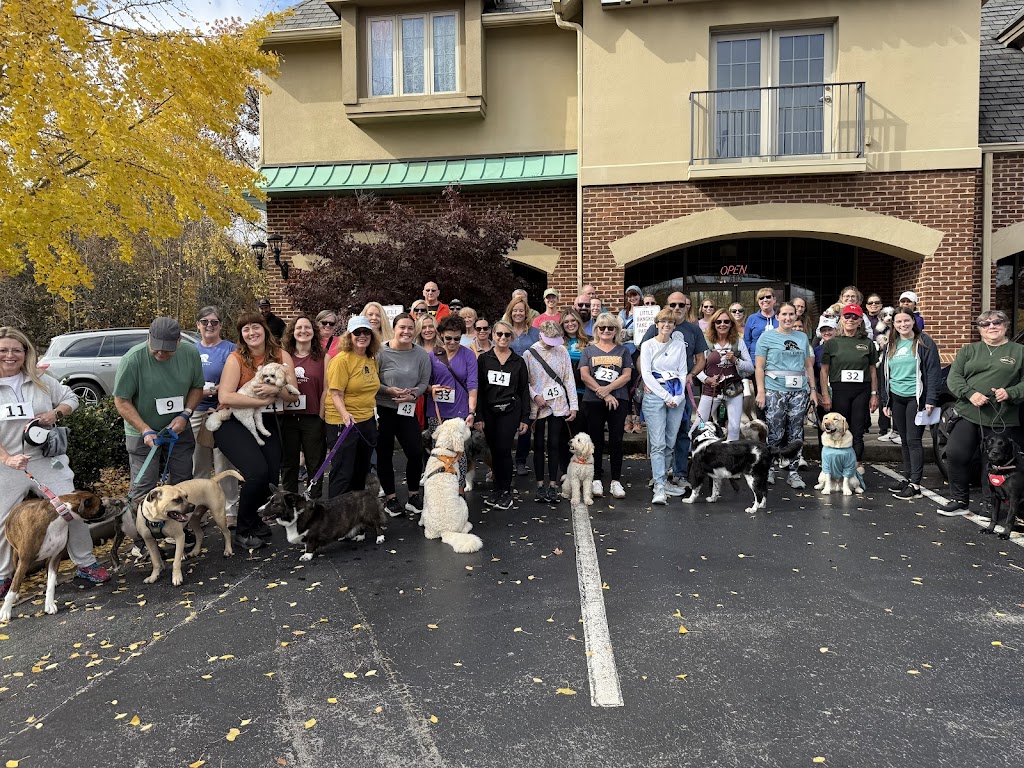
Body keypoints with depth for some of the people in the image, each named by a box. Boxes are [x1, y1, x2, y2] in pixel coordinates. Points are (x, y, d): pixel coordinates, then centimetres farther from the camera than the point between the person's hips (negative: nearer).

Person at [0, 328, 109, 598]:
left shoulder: (41, 381, 3)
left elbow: (71, 398, 14)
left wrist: (56, 413, -8)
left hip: (48, 461, 2)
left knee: (73, 510, 1)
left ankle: (85, 563, 17)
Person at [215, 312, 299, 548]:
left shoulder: (282, 356, 0)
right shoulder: (236, 358, -10)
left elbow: (294, 395, -1)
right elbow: (225, 397, -20)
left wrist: (276, 390, -22)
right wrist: (263, 401, -19)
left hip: (266, 423, 5)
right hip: (235, 424, -4)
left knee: (272, 476, -4)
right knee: (257, 471, -23)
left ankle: (257, 522, 26)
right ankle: (244, 531, -1)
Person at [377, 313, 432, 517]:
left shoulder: (421, 354, -1)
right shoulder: (381, 352, -9)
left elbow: (424, 382, 3)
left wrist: (413, 395, -15)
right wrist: (389, 390, -20)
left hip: (408, 411, 2)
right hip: (383, 410, -2)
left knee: (416, 452, -4)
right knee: (384, 454, 7)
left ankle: (413, 495, 16)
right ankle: (390, 497, 22)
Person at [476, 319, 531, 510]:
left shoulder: (518, 361, 5)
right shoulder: (483, 358, 4)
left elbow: (524, 391, 7)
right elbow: (478, 388, 3)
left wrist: (525, 418, 3)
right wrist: (479, 416, -3)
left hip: (510, 411, -1)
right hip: (489, 411, 1)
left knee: (503, 450, -7)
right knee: (494, 451, 7)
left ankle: (505, 491, 6)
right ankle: (498, 490, 18)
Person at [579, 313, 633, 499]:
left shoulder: (623, 350, 11)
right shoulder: (589, 350, 10)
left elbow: (627, 375, 1)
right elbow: (584, 375, -2)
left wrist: (607, 388, -13)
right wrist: (603, 394, -11)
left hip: (618, 401, 0)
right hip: (593, 402, 0)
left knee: (616, 441, 0)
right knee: (596, 441, 4)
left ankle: (616, 481, 6)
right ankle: (597, 479, 13)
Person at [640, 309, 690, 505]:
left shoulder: (680, 345, 12)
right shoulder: (648, 345, 2)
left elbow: (683, 372, 10)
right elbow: (646, 373, -5)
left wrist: (678, 396, -4)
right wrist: (666, 396, -10)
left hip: (677, 397, 4)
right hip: (655, 395, -4)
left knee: (670, 442, 6)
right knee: (658, 443, -10)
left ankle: (663, 480, 17)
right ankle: (659, 488, -12)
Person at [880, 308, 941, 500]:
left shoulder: (924, 343, -4)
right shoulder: (890, 346, 13)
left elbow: (933, 372, -8)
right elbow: (885, 374, 17)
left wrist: (931, 400, -15)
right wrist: (885, 401, 13)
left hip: (916, 398, -5)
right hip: (896, 399, 6)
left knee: (913, 441, -6)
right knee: (904, 441, 11)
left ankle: (915, 485, -3)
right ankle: (907, 478, 20)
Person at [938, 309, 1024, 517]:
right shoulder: (968, 350, 14)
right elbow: (953, 377, 4)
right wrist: (970, 393, -13)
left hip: (1001, 420, -1)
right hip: (967, 414, 2)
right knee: (955, 454, -7)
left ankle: (990, 506, 17)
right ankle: (959, 501, 8)